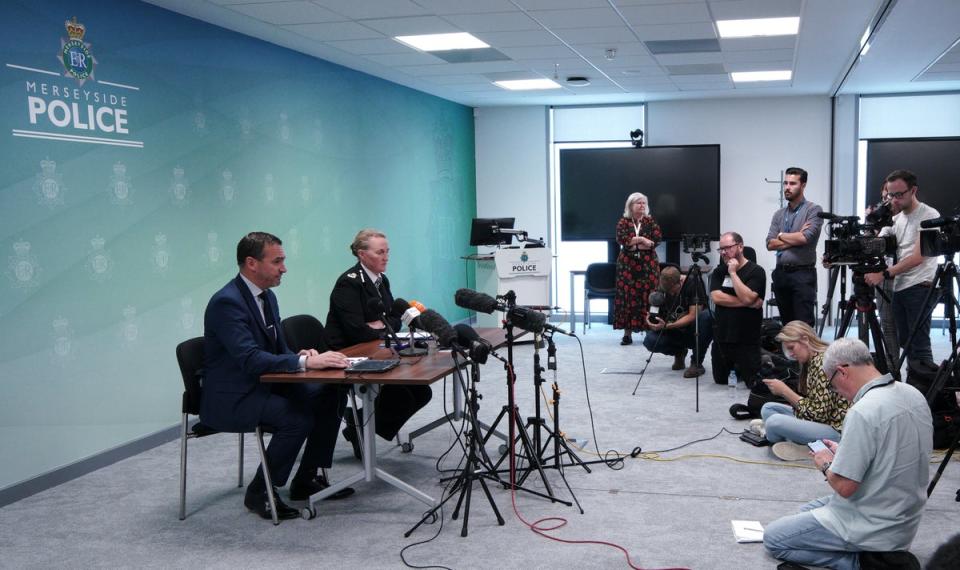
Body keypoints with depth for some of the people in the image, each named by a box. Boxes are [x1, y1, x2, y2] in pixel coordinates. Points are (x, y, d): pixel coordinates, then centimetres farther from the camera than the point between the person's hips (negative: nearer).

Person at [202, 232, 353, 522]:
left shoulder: (267, 296, 8)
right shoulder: (226, 302, -21)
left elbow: (279, 349, 13)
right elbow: (250, 359, -31)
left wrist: (301, 356, -10)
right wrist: (305, 361, -37)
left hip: (263, 384, 9)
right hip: (232, 398, -9)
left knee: (331, 395, -1)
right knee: (298, 418, -29)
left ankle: (307, 479, 9)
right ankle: (259, 492, -8)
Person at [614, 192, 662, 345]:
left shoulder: (650, 221, 9)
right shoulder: (623, 222, 6)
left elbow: (657, 238, -6)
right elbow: (621, 239, -10)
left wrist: (633, 243, -11)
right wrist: (641, 239, -12)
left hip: (648, 264, 1)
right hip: (627, 265, 0)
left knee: (648, 295, -6)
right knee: (628, 296, -4)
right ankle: (627, 333, 0)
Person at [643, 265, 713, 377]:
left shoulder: (693, 284, -18)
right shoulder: (661, 290, -6)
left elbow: (693, 315, -24)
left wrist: (667, 326, -33)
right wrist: (651, 321, -23)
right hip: (677, 333, 3)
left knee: (705, 315, -36)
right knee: (650, 341, -24)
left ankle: (697, 363, -20)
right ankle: (679, 352, 9)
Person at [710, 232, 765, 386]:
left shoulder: (756, 271, -7)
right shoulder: (718, 272, 7)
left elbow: (747, 297, -22)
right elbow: (716, 297, -10)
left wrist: (733, 273, -16)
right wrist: (747, 303, -15)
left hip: (747, 340, -5)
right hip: (721, 337, 5)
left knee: (754, 383, -1)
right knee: (720, 380, 14)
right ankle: (734, 368, 44)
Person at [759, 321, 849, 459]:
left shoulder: (823, 362, -18)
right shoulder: (812, 362, 12)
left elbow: (819, 413, -19)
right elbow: (809, 402, 10)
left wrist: (784, 391, -15)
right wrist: (783, 391, -5)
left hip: (836, 430, -10)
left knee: (773, 422, -27)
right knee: (768, 408, 6)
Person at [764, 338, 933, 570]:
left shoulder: (863, 412, -28)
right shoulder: (914, 394, -1)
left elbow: (844, 486, -24)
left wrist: (827, 464, -4)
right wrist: (844, 453, 12)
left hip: (873, 529, -9)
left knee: (772, 537, 5)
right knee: (807, 511, 28)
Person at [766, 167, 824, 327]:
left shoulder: (814, 210, -3)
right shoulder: (779, 214, 13)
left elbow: (806, 237, -17)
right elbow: (770, 244, 3)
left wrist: (781, 236, -2)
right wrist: (795, 239, -8)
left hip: (803, 274, -6)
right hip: (781, 273, 6)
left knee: (804, 325, -7)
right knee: (786, 324, 12)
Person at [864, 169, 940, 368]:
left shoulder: (929, 215, -8)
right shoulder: (896, 219, 17)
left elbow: (918, 256, -17)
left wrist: (884, 274, -23)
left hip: (920, 287, -8)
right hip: (899, 287, 8)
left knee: (919, 345, -12)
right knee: (905, 342, 10)